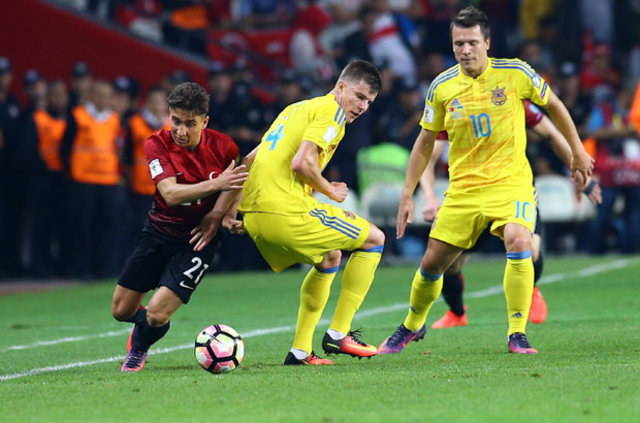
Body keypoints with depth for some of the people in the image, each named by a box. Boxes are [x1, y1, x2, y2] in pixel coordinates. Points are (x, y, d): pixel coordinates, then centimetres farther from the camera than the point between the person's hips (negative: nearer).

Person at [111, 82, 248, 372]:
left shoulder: (222, 146, -12)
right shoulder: (157, 145, -14)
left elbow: (236, 187, 6)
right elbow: (171, 194, -26)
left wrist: (218, 214, -12)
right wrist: (216, 184, -38)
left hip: (198, 238, -2)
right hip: (159, 231, 2)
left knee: (157, 313, -15)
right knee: (121, 310, 4)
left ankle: (139, 347, 22)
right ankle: (143, 324, 43)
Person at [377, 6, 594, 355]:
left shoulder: (515, 73, -8)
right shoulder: (442, 87, -2)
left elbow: (553, 105, 9)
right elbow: (425, 142, 10)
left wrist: (577, 151, 14)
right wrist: (407, 194, 8)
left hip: (510, 182, -2)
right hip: (463, 188, 2)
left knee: (519, 242, -29)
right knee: (432, 263, 5)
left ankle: (517, 335, -19)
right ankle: (412, 326, 35)